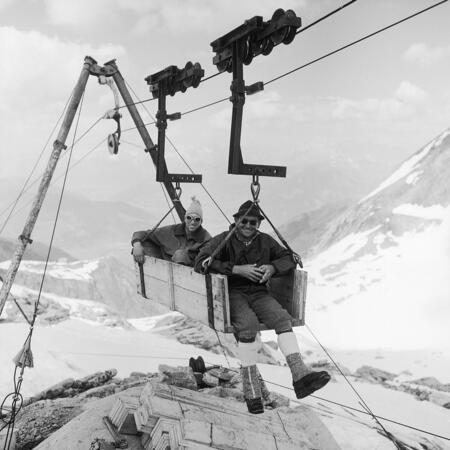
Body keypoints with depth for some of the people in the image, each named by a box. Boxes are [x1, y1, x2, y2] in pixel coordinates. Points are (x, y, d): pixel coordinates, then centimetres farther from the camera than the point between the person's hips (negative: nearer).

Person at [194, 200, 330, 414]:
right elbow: (201, 262, -14)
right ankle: (251, 390, -28)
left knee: (282, 318, -26)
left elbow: (288, 258, 18)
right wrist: (237, 269, -19)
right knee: (248, 324, -34)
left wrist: (273, 267, -6)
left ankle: (300, 375, -35)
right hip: (232, 294, -4)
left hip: (259, 293, 4)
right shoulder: (223, 240, 0)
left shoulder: (265, 241, 13)